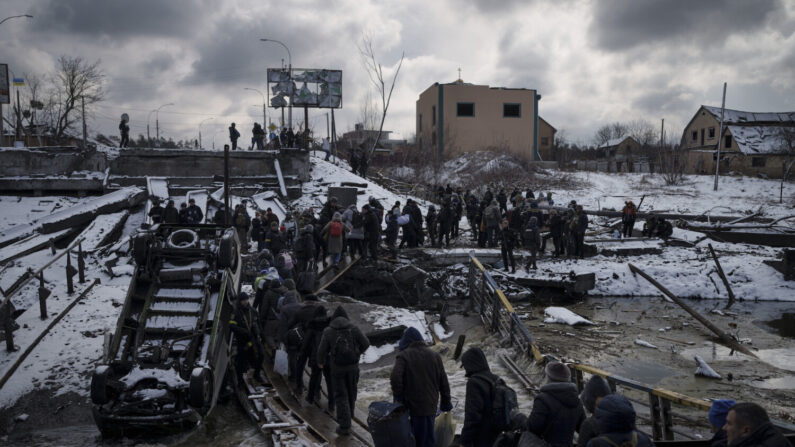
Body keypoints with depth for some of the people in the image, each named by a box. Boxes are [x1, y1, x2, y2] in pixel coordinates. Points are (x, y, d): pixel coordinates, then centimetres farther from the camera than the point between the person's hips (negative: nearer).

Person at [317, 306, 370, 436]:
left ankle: (345, 426, 3)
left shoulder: (328, 331, -8)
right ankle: (349, 413, 44)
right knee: (351, 390, 24)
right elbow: (366, 343, -1)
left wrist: (321, 362, 17)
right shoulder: (353, 329, -7)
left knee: (340, 395, 6)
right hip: (353, 366, 2)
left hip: (337, 367, -1)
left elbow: (322, 350, -4)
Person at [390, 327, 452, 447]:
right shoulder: (435, 356, 8)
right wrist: (446, 402, 18)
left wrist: (398, 398, -9)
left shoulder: (403, 356, -8)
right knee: (429, 437, 14)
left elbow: (395, 378, -21)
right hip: (431, 405, 5)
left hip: (413, 404, -4)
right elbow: (443, 381, 10)